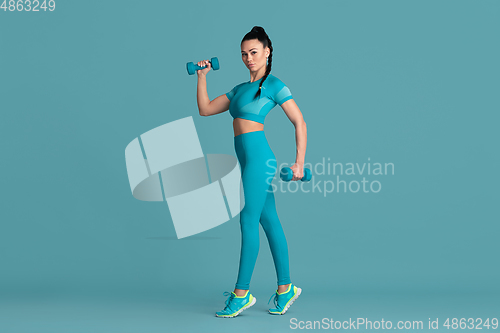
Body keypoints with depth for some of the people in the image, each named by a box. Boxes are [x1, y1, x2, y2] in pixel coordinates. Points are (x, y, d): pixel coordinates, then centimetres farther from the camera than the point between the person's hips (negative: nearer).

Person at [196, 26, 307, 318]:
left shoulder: (274, 84, -2)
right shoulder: (241, 89, 20)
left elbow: (300, 122, -5)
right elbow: (205, 109, 19)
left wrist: (299, 162, -11)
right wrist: (202, 76, 12)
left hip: (259, 156, -8)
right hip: (248, 160, 8)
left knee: (248, 222, -8)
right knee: (269, 222, 9)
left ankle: (242, 293, -5)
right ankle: (286, 288, 15)